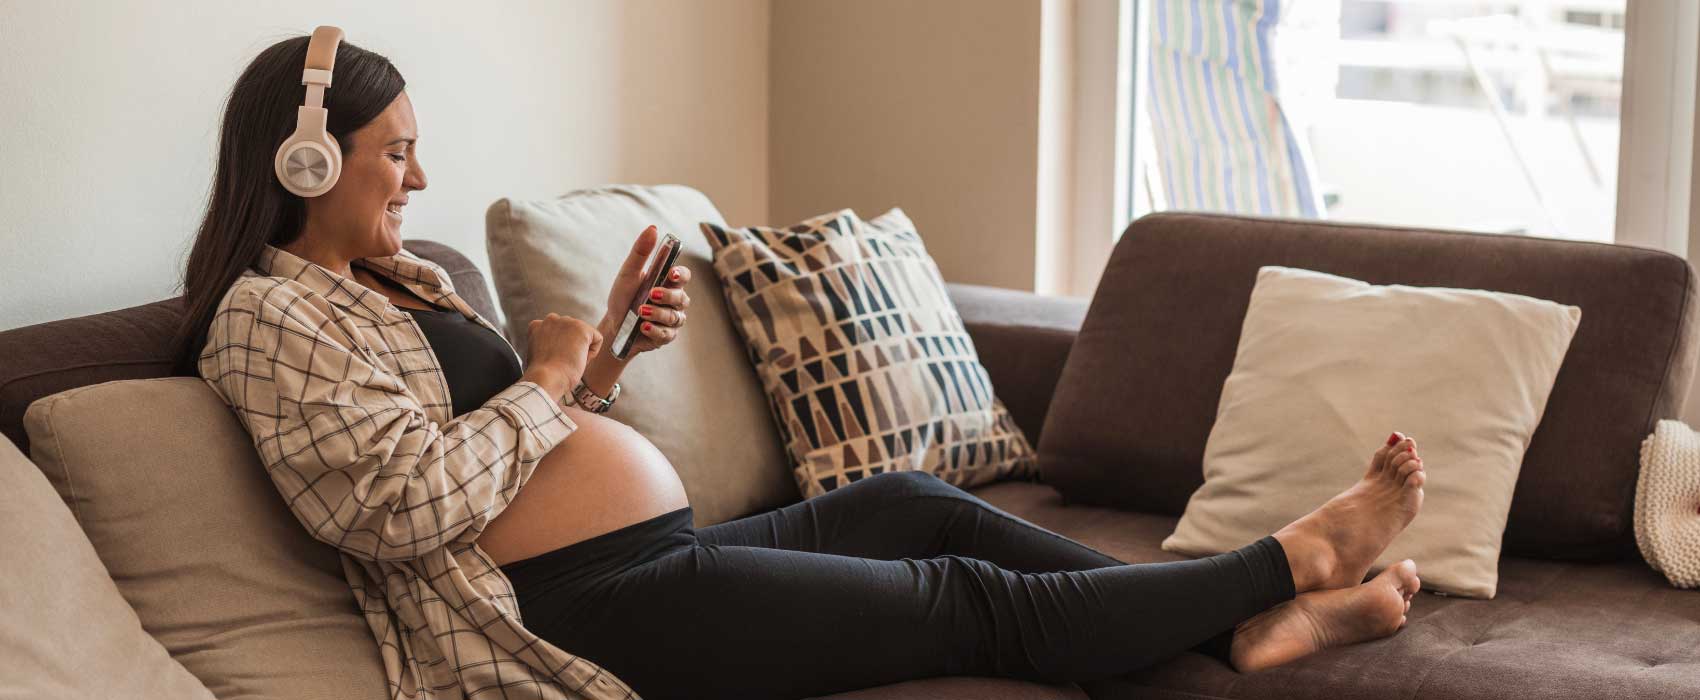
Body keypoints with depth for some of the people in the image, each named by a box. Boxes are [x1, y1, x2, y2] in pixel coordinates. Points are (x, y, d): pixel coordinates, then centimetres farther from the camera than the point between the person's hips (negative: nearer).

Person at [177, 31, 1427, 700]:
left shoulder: (401, 277, 17)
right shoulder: (269, 317, -12)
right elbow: (408, 502, -24)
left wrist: (609, 346, 7)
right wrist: (546, 379, -11)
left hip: (654, 561, 10)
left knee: (920, 503, 8)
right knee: (972, 600, -5)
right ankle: (1293, 562, 5)